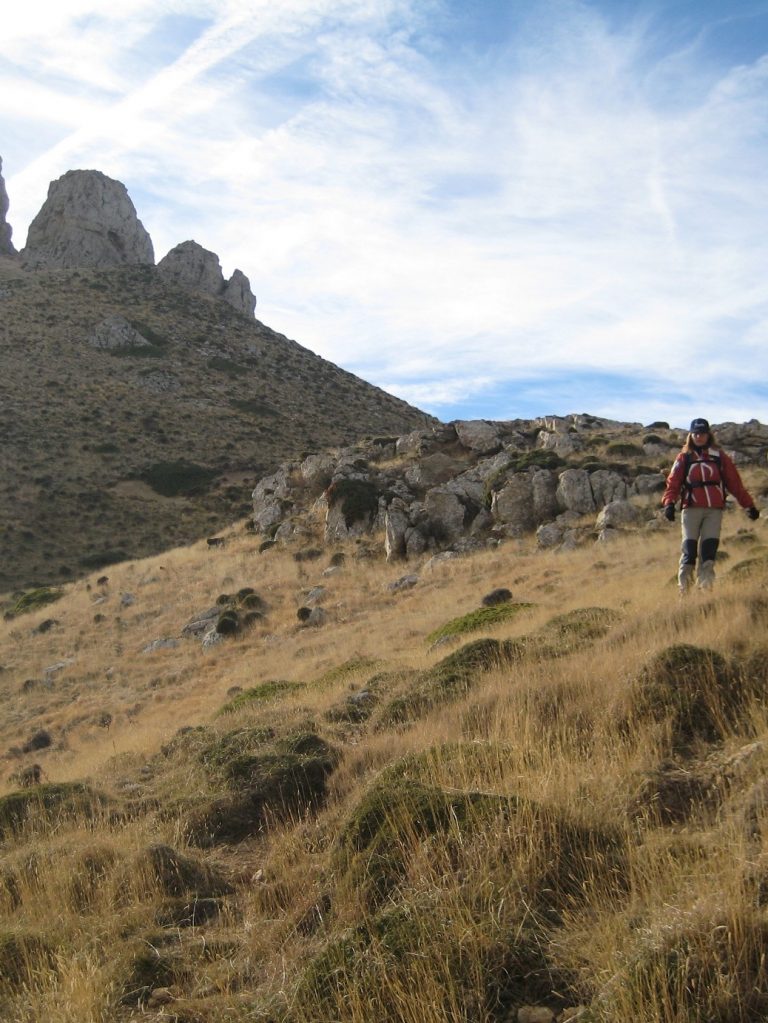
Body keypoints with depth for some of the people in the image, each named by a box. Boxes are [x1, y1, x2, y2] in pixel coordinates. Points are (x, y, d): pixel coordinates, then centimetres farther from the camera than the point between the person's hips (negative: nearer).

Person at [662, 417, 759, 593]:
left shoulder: (719, 457, 13)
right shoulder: (684, 458, 10)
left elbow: (735, 483, 11)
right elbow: (673, 483, 2)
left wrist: (749, 505, 7)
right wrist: (669, 503, -15)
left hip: (715, 510, 1)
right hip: (691, 508, -1)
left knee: (709, 548, -6)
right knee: (689, 548, -6)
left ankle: (706, 589, -4)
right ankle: (684, 589, -3)